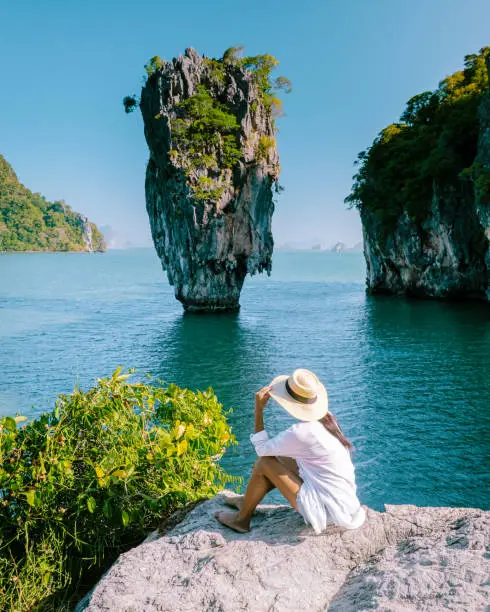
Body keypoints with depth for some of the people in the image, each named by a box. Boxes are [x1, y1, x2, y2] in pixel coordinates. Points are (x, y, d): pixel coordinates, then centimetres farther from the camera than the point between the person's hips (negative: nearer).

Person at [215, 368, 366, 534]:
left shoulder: (300, 432, -24)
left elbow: (262, 449, -8)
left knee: (265, 462, -5)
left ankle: (242, 519, 14)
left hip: (327, 512, -9)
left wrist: (258, 409, -10)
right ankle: (249, 500, 32)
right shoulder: (327, 419, 1)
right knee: (278, 458, 16)